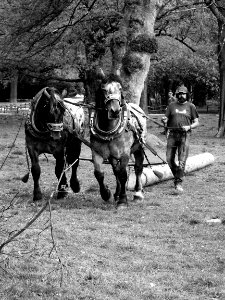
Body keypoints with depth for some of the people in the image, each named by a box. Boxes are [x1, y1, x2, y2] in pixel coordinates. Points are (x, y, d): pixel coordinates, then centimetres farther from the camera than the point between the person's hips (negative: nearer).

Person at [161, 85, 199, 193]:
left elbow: (196, 122, 7)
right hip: (172, 134, 2)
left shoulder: (191, 106, 7)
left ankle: (179, 183, -4)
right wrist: (164, 120, -16)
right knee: (169, 159, 2)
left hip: (184, 135, -2)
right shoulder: (171, 105, 11)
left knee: (182, 161, -8)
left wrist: (189, 127, -13)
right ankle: (177, 176, 26)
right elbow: (166, 121, 8)